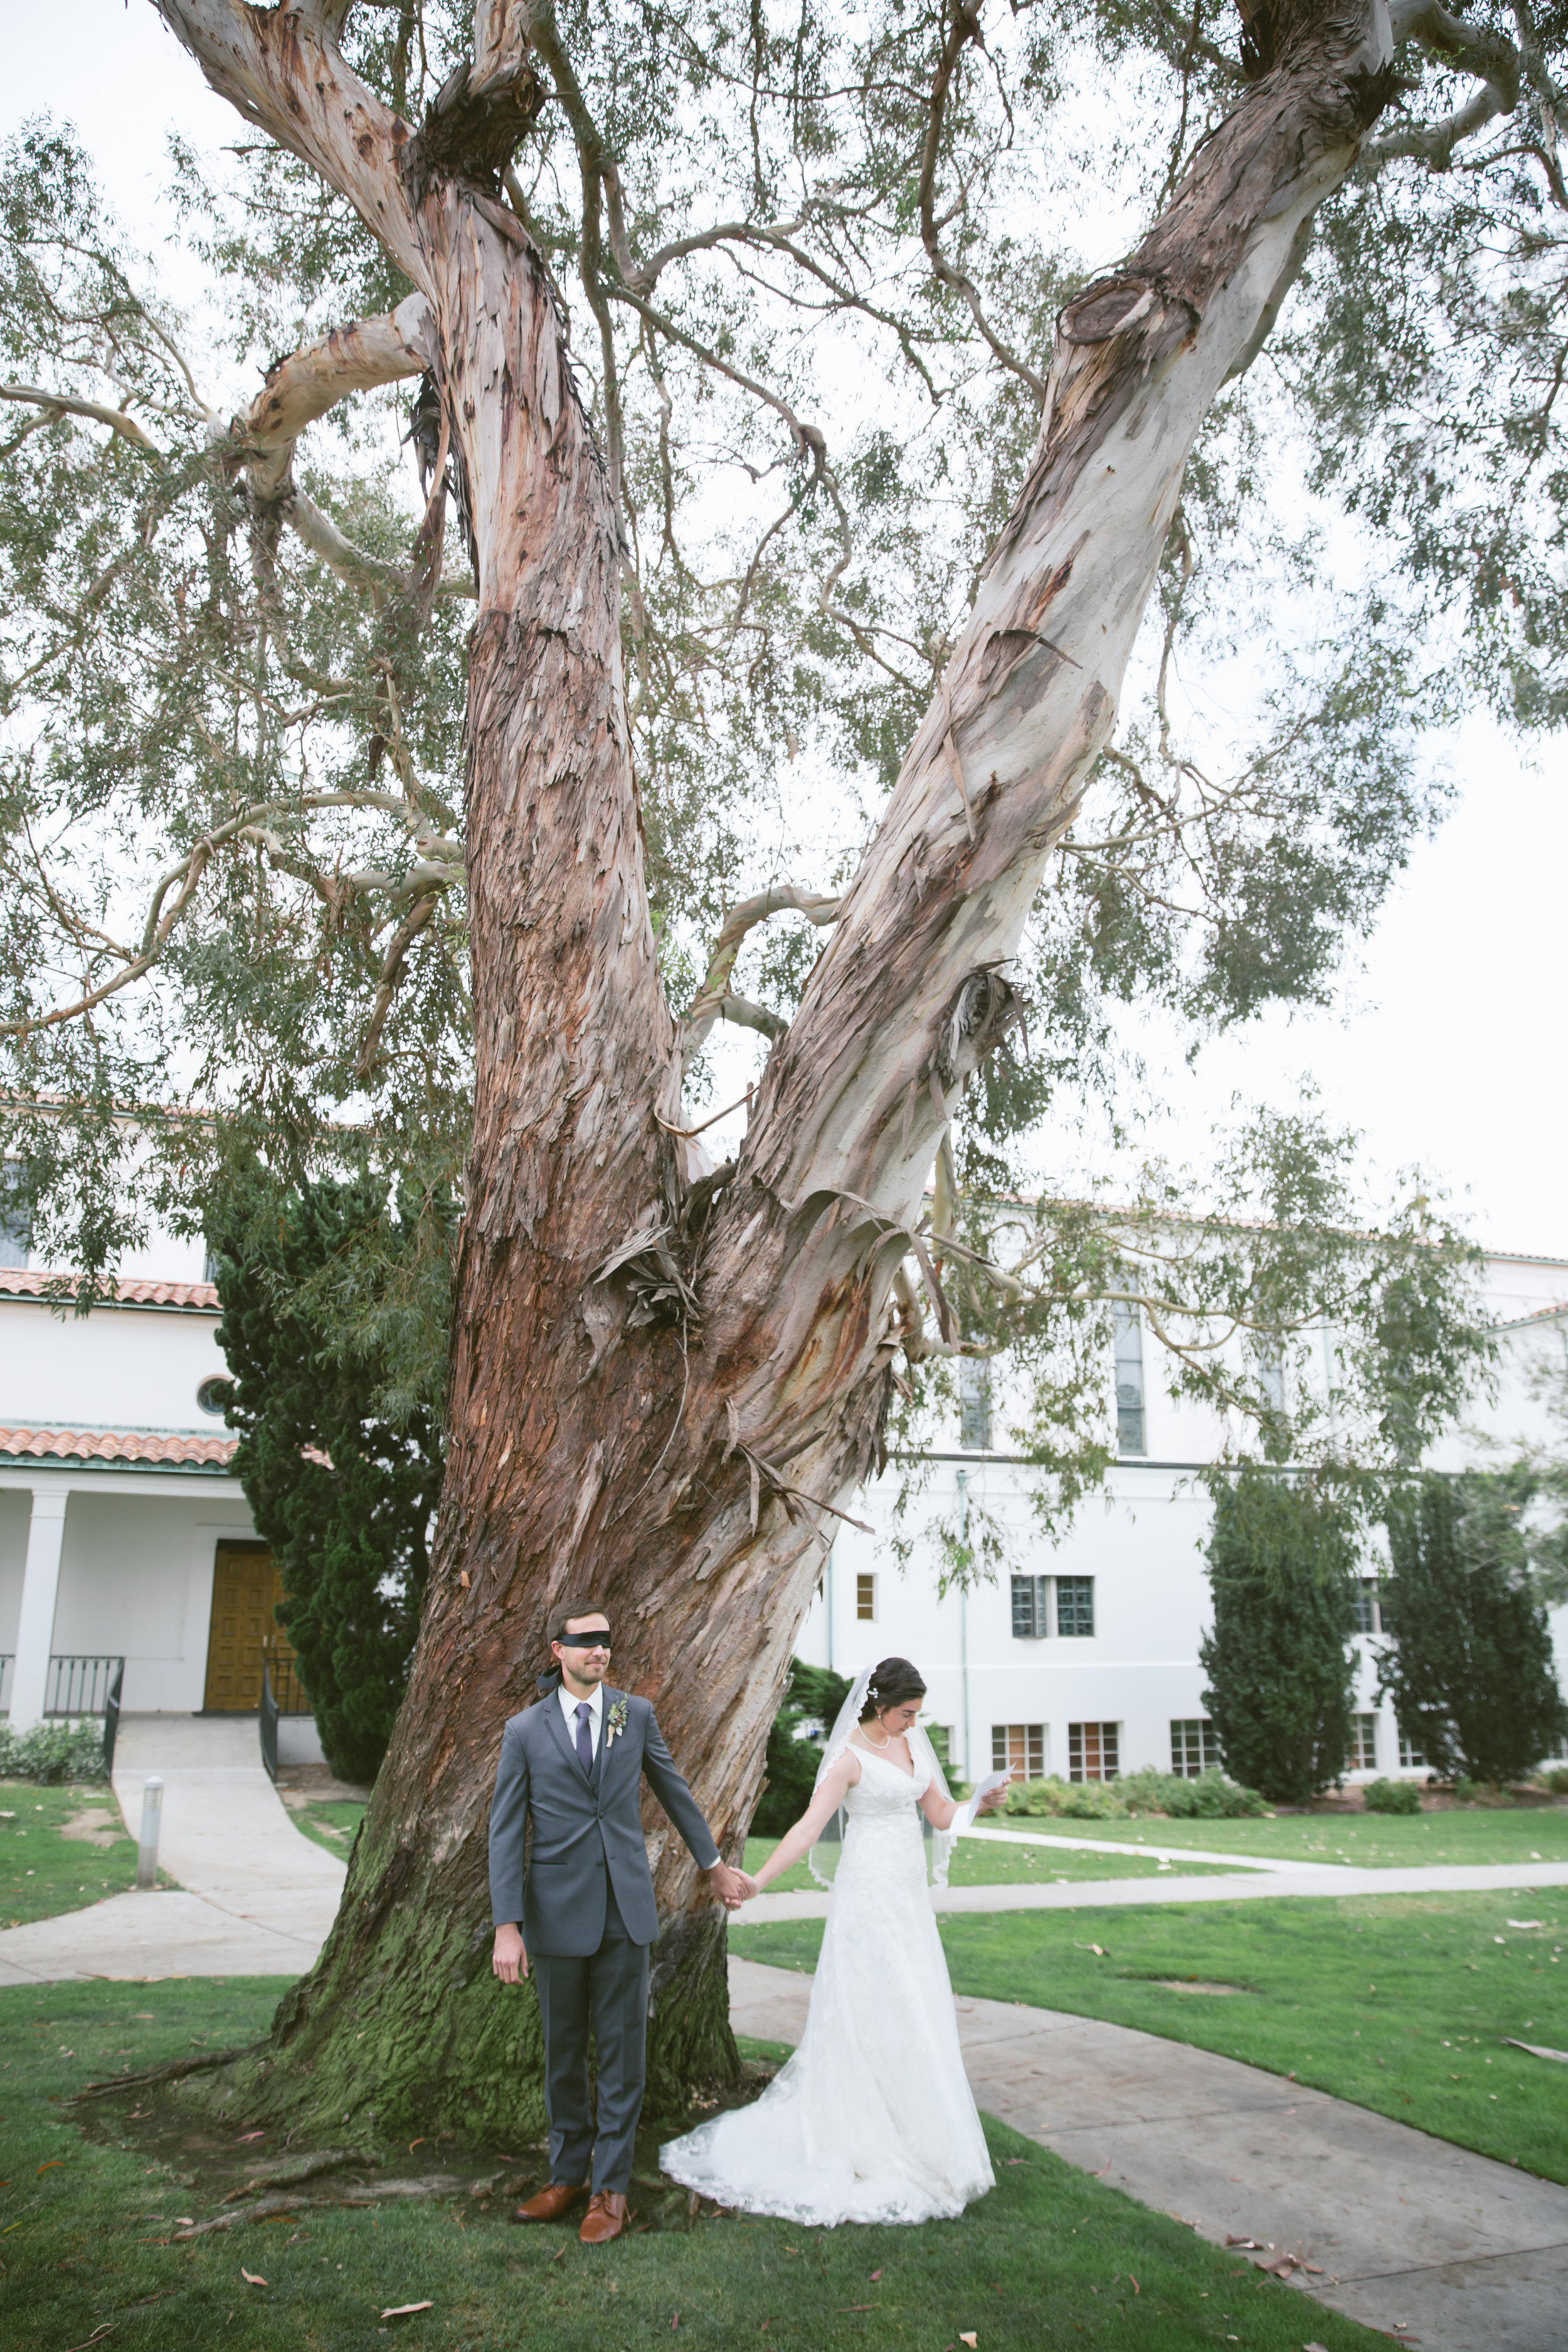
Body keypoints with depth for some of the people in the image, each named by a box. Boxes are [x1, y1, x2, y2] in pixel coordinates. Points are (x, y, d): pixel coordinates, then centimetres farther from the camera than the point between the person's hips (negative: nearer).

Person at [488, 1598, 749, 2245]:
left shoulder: (636, 1714, 3)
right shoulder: (524, 1731, -2)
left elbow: (673, 1790, 16)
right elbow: (506, 1833, -3)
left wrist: (712, 1862, 22)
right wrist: (507, 1926, -9)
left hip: (626, 1907, 1)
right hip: (558, 1911, -1)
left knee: (622, 2051, 4)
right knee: (563, 2051, 12)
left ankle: (610, 2187, 16)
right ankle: (568, 2173, 29)